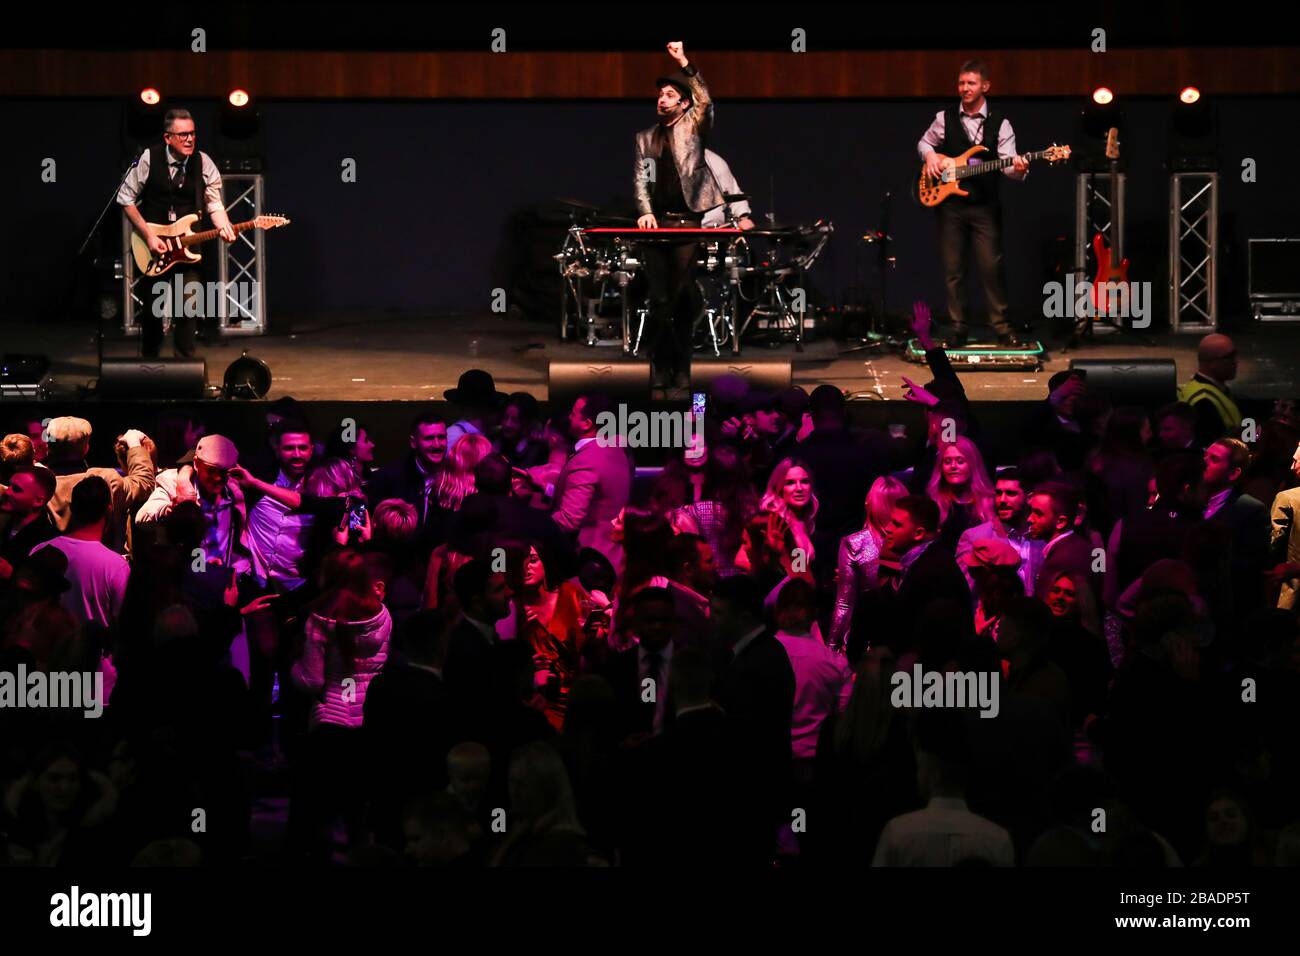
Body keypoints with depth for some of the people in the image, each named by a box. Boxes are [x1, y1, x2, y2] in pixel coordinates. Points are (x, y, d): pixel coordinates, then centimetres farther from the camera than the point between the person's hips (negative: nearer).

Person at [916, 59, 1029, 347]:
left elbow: (1007, 163, -6)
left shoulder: (999, 123, 0)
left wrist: (1017, 169, -29)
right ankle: (958, 330, 10)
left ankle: (1001, 327, 0)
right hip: (951, 203, 2)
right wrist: (930, 155, 0)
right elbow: (924, 143, 22)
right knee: (953, 270, 3)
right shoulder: (945, 118, 6)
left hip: (985, 206, -2)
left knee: (992, 267, -7)